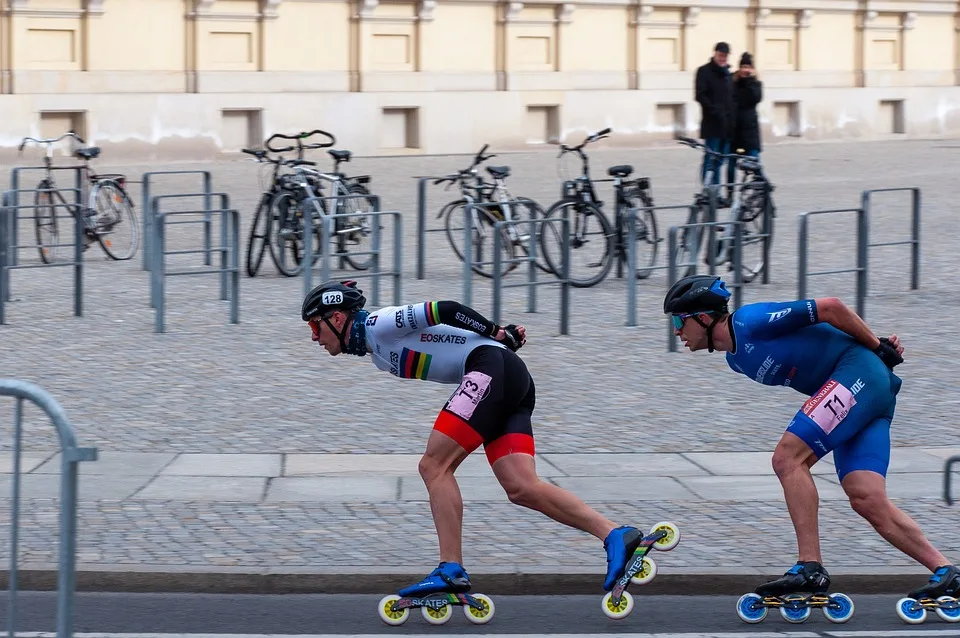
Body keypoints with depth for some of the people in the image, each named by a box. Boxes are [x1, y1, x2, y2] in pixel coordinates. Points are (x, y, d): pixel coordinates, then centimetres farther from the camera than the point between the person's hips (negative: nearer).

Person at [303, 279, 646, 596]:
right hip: (512, 382, 9)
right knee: (520, 488, -5)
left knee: (434, 466, -13)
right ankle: (616, 535, -13)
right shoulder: (378, 354, 23)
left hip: (492, 367, -9)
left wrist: (496, 333, -1)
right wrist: (502, 336, 15)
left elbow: (446, 310, -10)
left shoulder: (378, 324, -6)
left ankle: (451, 570, -19)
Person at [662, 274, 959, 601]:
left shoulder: (751, 321, -13)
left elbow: (831, 307, -12)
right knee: (867, 501, -2)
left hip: (859, 370, -9)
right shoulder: (736, 359, 15)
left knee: (788, 458, -16)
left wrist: (878, 347, -3)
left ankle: (810, 568, -18)